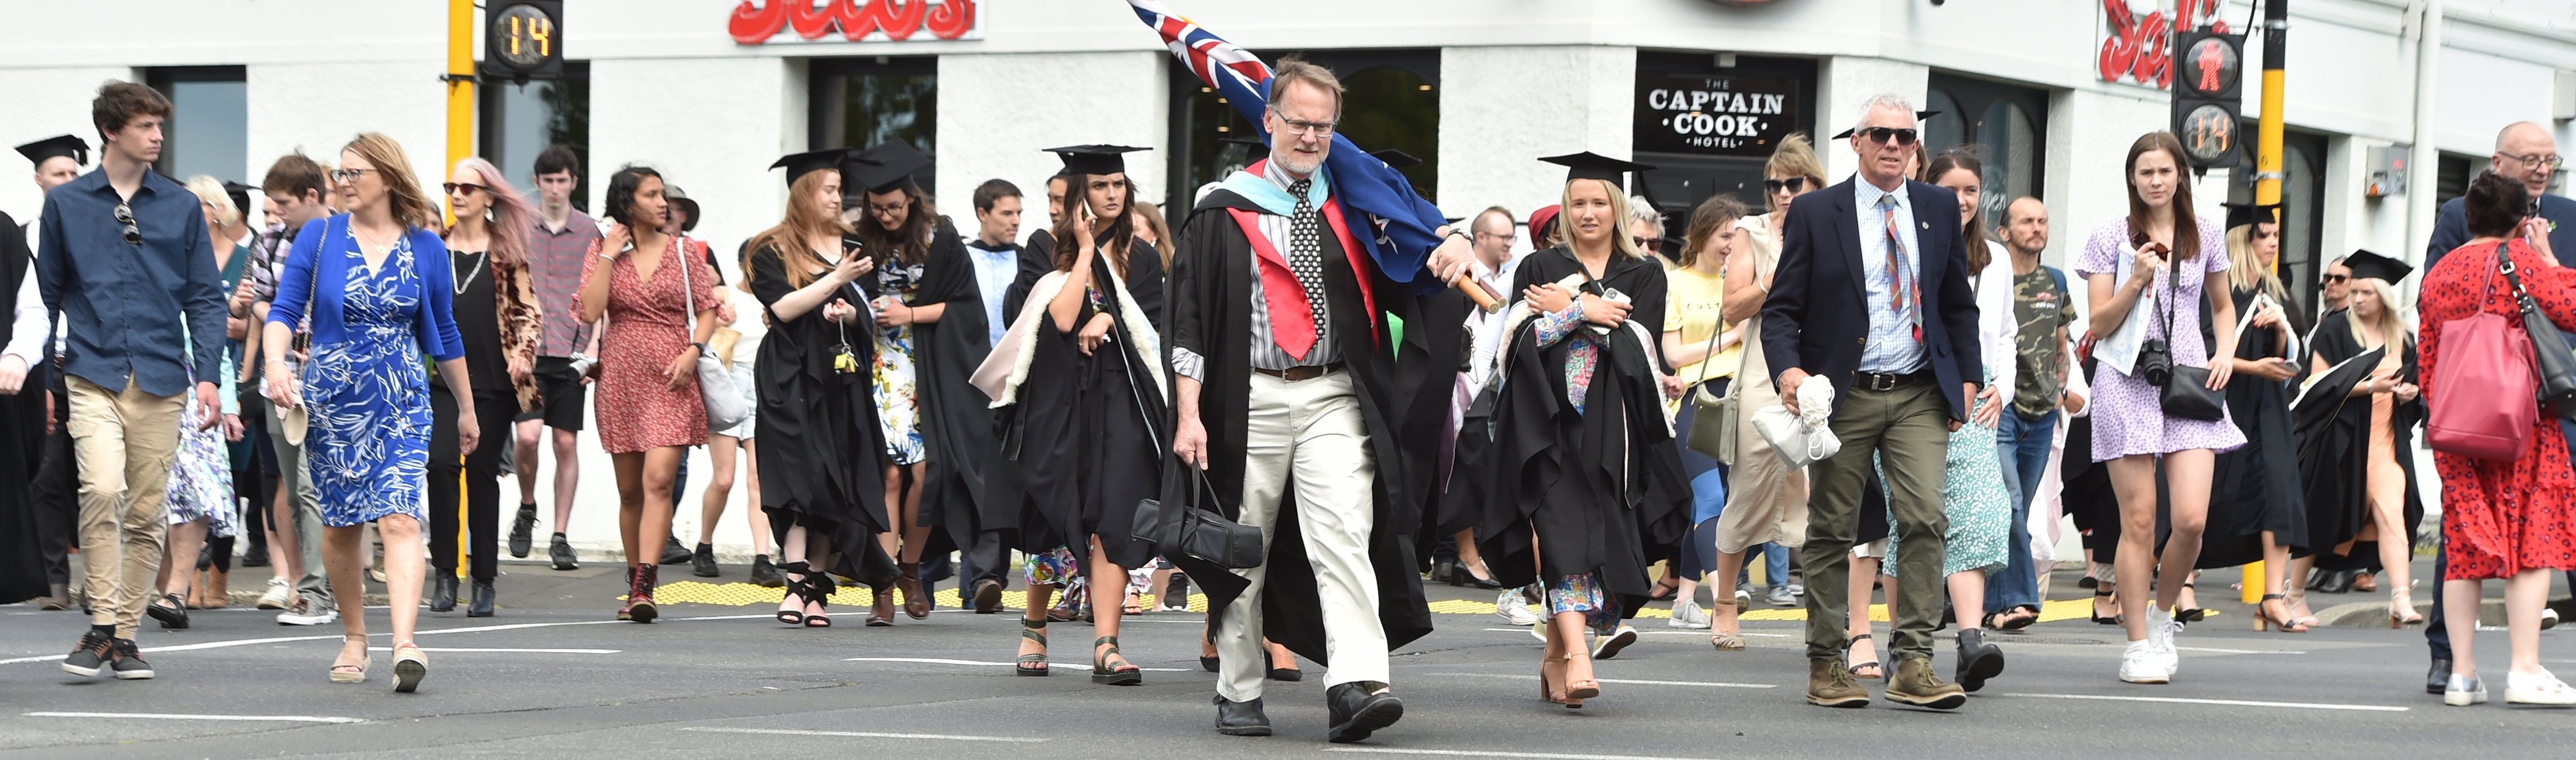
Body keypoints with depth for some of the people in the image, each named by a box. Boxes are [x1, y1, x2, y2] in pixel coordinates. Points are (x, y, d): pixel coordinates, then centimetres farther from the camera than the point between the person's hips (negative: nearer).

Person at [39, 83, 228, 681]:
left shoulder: (181, 207, 9)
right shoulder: (65, 205, 6)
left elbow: (205, 297, 9)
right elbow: (47, 294, 11)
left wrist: (207, 373, -2)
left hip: (161, 382, 2)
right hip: (94, 378, -2)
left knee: (145, 513, 4)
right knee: (102, 490, -22)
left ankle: (126, 635, 14)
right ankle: (102, 625, -12)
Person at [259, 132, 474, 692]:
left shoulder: (426, 248, 3)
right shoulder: (319, 238, 1)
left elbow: (444, 334, 12)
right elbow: (284, 310, -4)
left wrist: (467, 409, 18)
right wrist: (276, 364, -24)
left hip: (401, 403, -1)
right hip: (332, 402, 1)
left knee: (399, 519, -15)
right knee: (341, 527, 8)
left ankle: (405, 645, -27)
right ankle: (354, 640, 25)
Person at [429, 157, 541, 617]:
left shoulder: (506, 251, 5)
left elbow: (527, 311, 6)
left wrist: (521, 355, -8)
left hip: (493, 378, -1)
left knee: (483, 474, 2)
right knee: (441, 463, -16)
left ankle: (484, 583, 9)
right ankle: (445, 573, -7)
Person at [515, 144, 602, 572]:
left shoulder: (589, 232, 5)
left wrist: (592, 349, -3)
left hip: (571, 353, 1)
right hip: (526, 348, -1)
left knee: (567, 443, 1)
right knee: (527, 435, -14)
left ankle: (560, 537, 8)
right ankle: (527, 509, 13)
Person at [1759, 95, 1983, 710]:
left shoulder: (1939, 209, 10)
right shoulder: (1815, 215, 1)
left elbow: (1959, 304, 18)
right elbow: (1781, 308, -1)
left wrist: (1967, 377, 10)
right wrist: (1788, 369, -19)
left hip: (1920, 395, 2)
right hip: (1844, 393, -2)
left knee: (1925, 518, -12)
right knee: (1832, 530, 3)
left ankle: (1913, 664, -9)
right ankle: (1825, 666, 11)